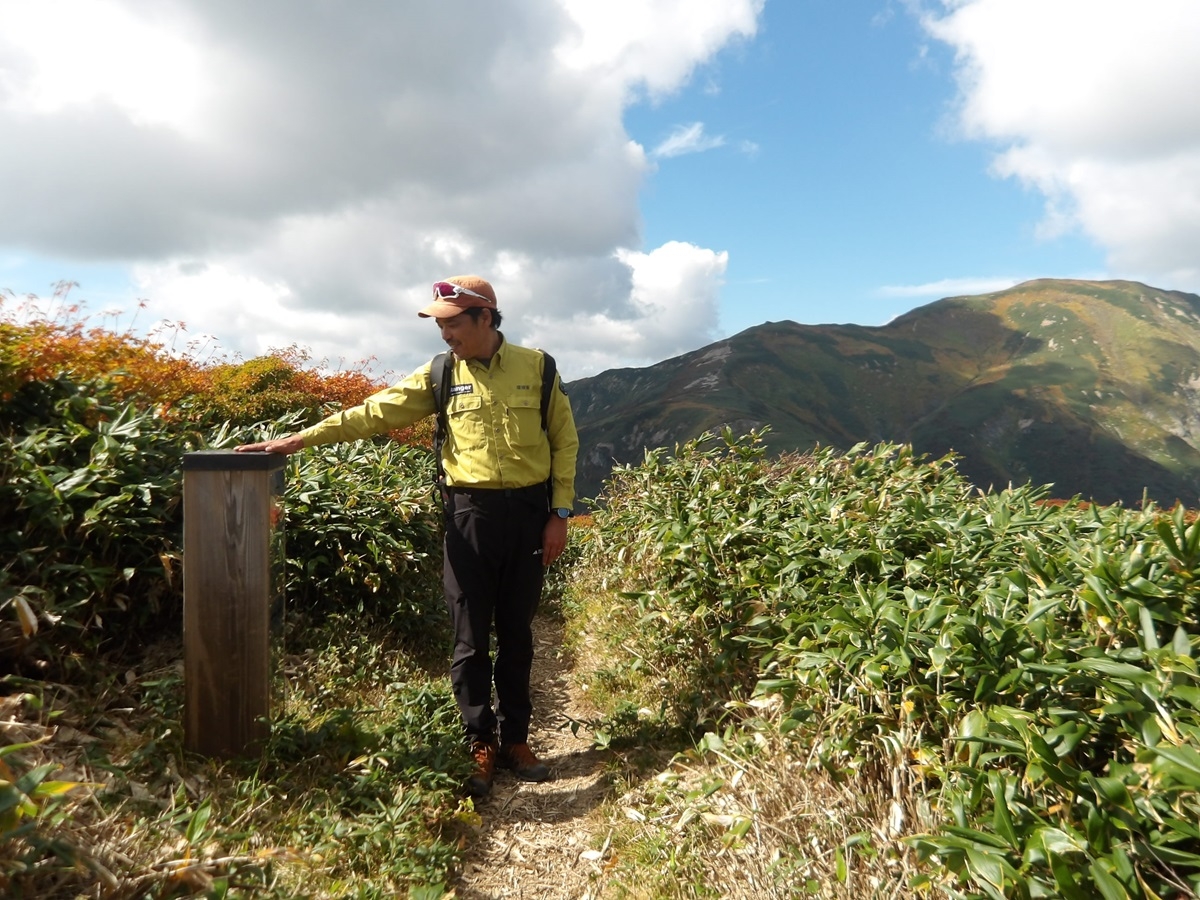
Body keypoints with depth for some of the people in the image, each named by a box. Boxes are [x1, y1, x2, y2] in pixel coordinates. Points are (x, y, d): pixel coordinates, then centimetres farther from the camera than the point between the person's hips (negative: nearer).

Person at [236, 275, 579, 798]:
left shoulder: (536, 367, 1)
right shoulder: (441, 374, 3)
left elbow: (564, 441, 3)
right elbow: (375, 412, 1)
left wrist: (560, 513, -2)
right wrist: (302, 438, -6)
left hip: (528, 512, 0)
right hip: (469, 515, 1)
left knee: (516, 635, 11)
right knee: (470, 640, 6)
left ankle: (515, 738, 27)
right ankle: (480, 744, 22)